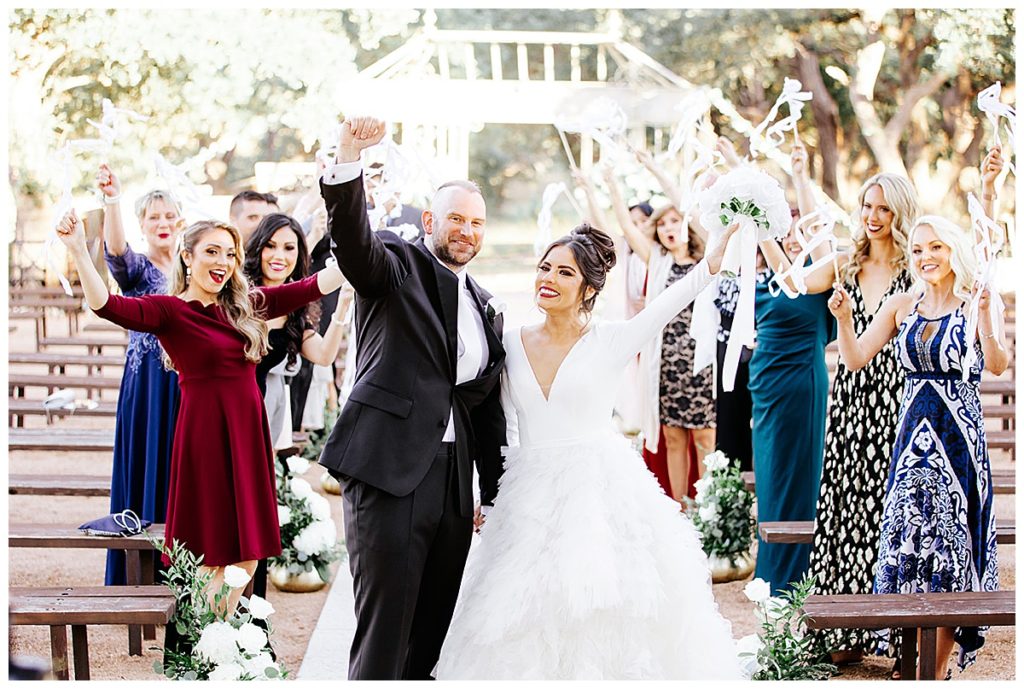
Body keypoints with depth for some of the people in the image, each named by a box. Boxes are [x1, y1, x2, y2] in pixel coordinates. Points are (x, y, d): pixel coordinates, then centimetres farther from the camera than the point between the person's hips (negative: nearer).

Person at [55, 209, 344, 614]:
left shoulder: (245, 306, 11)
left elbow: (311, 288, 12)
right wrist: (78, 250, -36)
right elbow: (107, 306, -22)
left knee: (246, 557, 10)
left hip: (248, 435, 6)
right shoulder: (170, 310, -7)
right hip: (205, 434, -6)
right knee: (210, 559, -2)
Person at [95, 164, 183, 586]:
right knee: (146, 472, -1)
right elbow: (115, 250, -27)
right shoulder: (136, 269, -3)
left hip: (188, 388, 4)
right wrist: (111, 200, -43)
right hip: (146, 389, -4)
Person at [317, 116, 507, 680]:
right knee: (383, 624, -7)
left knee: (434, 626, 10)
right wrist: (348, 163, -37)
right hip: (390, 469, -6)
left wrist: (495, 492, 21)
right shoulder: (396, 266, 2)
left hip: (454, 480, 7)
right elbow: (352, 238, -20)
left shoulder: (486, 308, 19)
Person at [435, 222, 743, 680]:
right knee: (529, 631, 4)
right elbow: (502, 423, 14)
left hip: (602, 490, -3)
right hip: (531, 498, 3)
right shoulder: (512, 343, 7)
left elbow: (665, 306, -19)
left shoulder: (609, 341, -3)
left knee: (607, 621, -3)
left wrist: (712, 263, -34)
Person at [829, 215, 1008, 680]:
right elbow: (856, 359, 4)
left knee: (951, 540, 0)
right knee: (909, 537, 3)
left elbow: (998, 366, -18)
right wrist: (844, 318, -13)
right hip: (913, 434, 4)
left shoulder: (975, 304, -4)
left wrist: (984, 315, -32)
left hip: (959, 436, -4)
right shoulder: (902, 306, 9)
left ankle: (939, 665, 10)